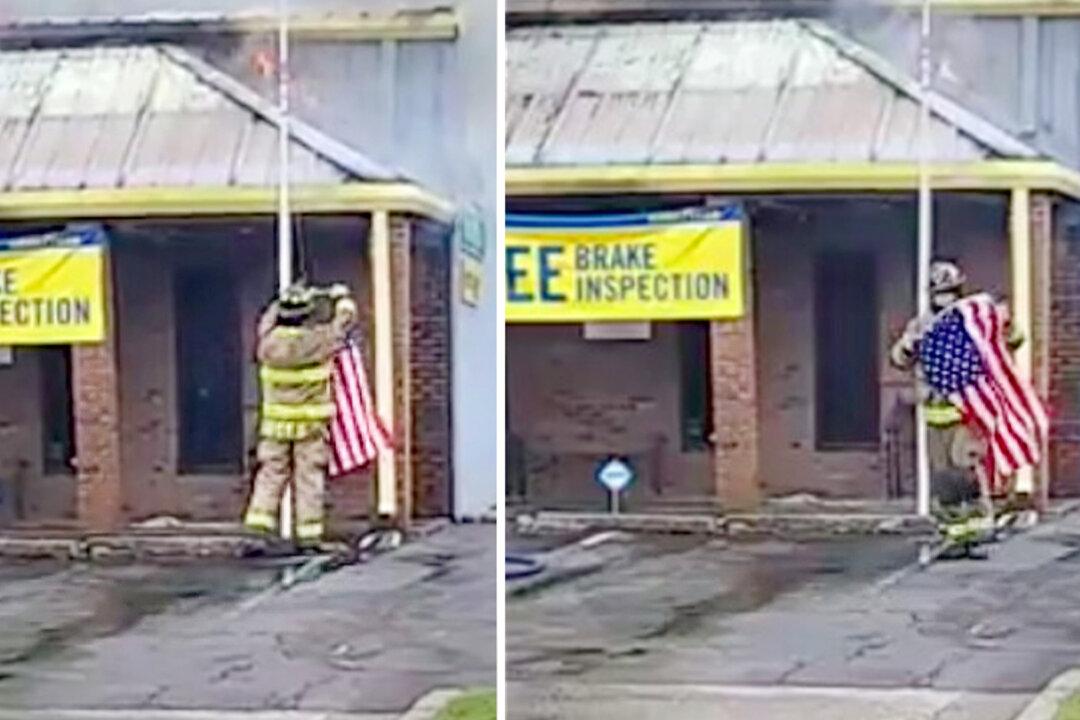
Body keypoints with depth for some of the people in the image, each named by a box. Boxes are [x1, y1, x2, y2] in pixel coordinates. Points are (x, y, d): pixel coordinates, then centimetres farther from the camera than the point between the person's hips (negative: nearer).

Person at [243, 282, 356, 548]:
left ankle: (258, 526, -1)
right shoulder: (317, 341, -13)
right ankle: (309, 535, 5)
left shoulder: (269, 341, -7)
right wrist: (342, 298, 25)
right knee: (309, 477, 4)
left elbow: (269, 318, 17)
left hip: (275, 423, 2)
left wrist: (286, 300, 30)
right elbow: (344, 320, 5)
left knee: (271, 475, 8)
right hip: (311, 423, -2)